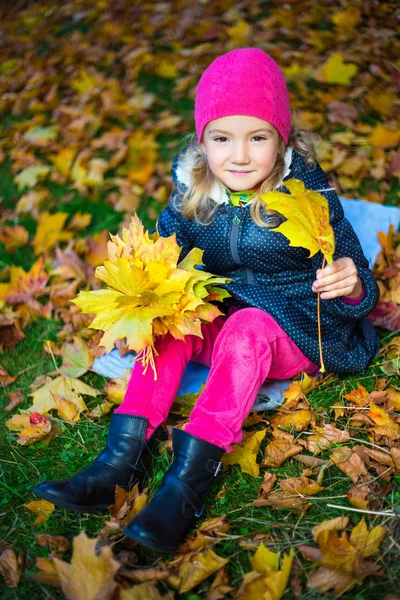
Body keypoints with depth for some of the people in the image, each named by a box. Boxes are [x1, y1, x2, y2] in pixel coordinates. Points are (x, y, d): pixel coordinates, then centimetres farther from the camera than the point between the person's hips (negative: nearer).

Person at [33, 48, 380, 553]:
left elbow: (349, 276, -11)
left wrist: (352, 285, -36)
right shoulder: (190, 197, -5)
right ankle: (122, 461, -28)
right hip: (221, 310, 4)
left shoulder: (306, 195, -15)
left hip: (298, 327, -4)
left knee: (246, 330, -35)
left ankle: (188, 481, -38)